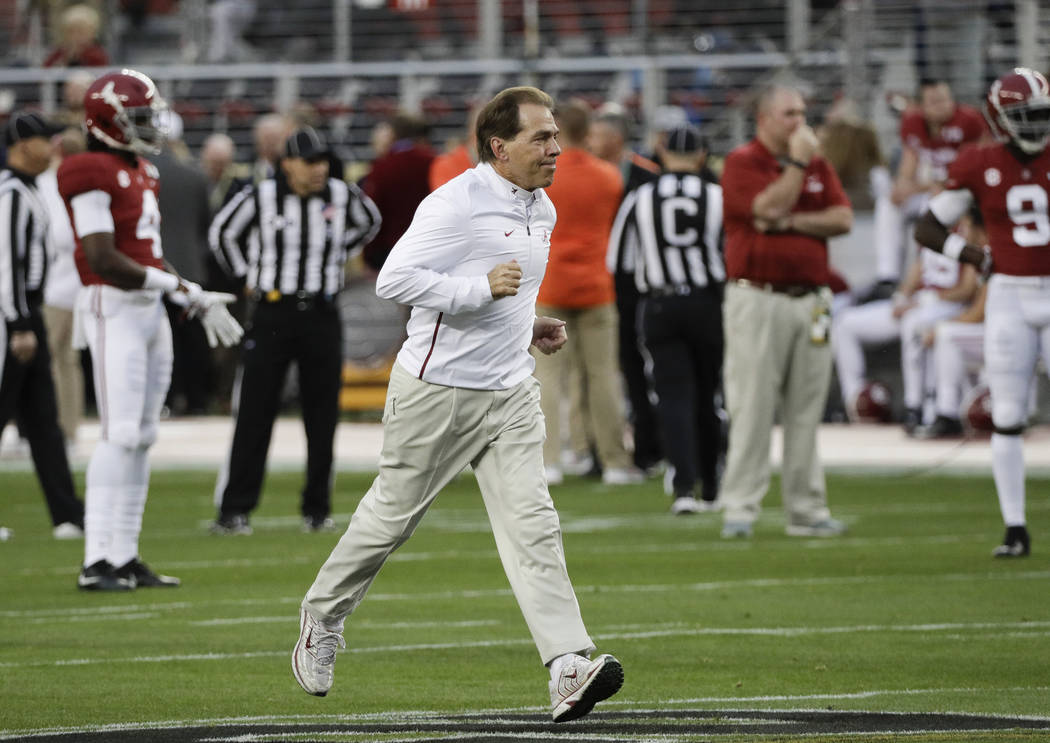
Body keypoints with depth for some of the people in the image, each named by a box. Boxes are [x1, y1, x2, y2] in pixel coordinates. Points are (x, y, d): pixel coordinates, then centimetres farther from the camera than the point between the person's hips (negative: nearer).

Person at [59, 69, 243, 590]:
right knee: (120, 434, -13)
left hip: (150, 311, 9)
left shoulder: (142, 173, 17)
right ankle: (97, 561, -12)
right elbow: (102, 260, -18)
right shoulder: (92, 174, -13)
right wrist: (181, 287, -16)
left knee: (142, 437, 9)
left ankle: (125, 556, 12)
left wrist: (198, 302, 13)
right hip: (113, 308, -9)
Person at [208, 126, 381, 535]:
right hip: (273, 313, -3)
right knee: (254, 414, -5)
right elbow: (222, 232, 10)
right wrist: (246, 278, 8)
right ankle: (233, 509, -4)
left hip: (322, 315, 3)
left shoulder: (341, 195, 2)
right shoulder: (261, 197, -6)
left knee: (322, 416, 4)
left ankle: (317, 509, 13)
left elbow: (369, 221, 25)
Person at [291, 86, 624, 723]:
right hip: (438, 390, -6)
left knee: (532, 523, -7)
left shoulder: (541, 210, 12)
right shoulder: (456, 204, -16)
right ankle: (323, 617, 31)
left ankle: (569, 669, -18)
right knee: (393, 514, 7)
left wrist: (530, 328, 11)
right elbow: (394, 280, -21)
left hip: (511, 393, 6)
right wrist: (484, 289, -25)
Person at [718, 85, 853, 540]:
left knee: (806, 412, 6)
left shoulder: (818, 165, 15)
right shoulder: (742, 162, -2)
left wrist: (789, 222, -8)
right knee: (752, 409, -7)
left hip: (809, 300, 5)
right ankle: (739, 510, -5)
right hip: (757, 299, -5)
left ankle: (806, 510, 10)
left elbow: (843, 219, 3)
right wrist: (797, 161, -10)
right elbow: (769, 206, -17)